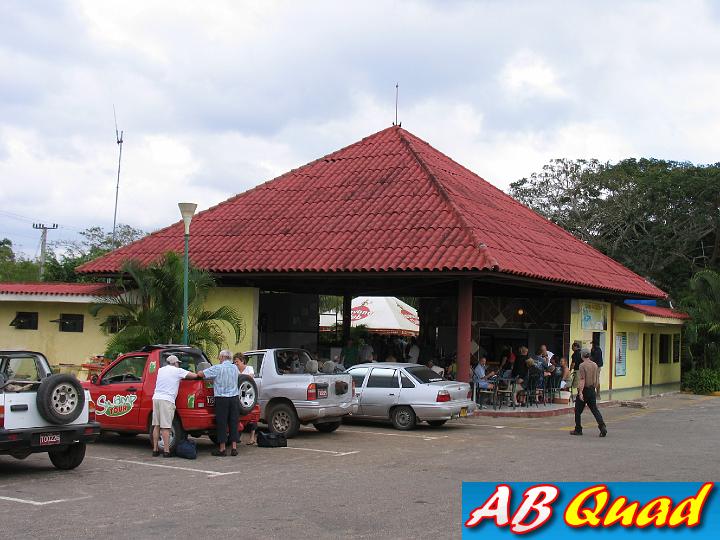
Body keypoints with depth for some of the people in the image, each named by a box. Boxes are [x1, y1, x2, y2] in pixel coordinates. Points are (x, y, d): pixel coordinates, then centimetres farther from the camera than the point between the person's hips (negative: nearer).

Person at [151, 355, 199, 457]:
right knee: (165, 427, -7)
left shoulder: (160, 370, 17)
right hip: (167, 400, -6)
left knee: (156, 425, 9)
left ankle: (155, 449, 11)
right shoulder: (177, 371, 1)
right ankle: (166, 451, -7)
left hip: (156, 398, 6)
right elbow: (194, 376, -1)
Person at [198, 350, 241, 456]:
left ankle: (222, 449, 5)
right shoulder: (235, 368, 9)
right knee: (233, 423, 8)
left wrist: (199, 372, 17)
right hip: (234, 398, 5)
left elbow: (201, 374, -8)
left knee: (222, 423, 2)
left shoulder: (217, 368, -9)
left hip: (221, 398, -5)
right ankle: (234, 448, 9)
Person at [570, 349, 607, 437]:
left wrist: (580, 392, -21)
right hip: (592, 390, 6)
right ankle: (602, 426, -12)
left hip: (584, 390, -6)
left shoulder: (582, 365, -14)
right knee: (594, 409, 5)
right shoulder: (595, 365, 7)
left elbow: (582, 380, -20)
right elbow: (597, 379, 13)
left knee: (578, 411, 7)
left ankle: (578, 429, 13)